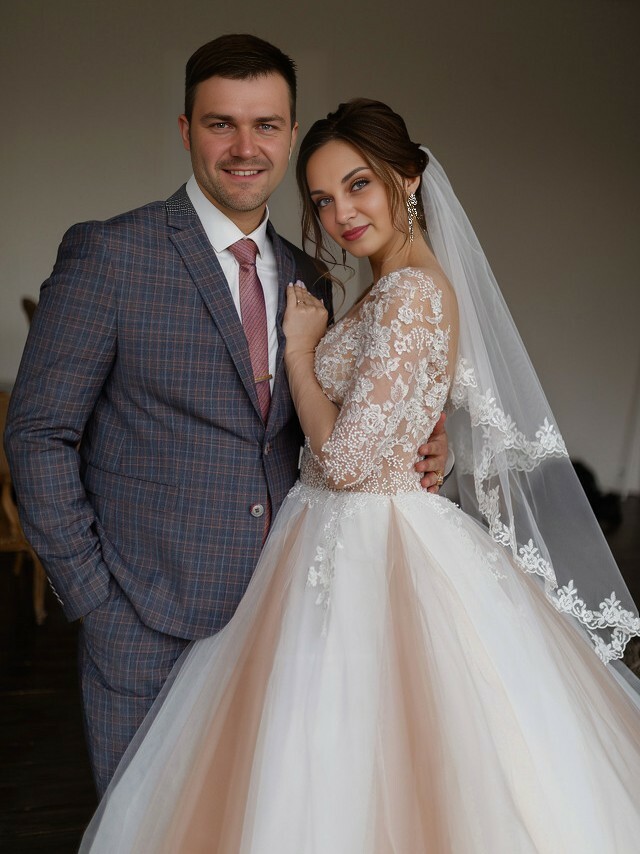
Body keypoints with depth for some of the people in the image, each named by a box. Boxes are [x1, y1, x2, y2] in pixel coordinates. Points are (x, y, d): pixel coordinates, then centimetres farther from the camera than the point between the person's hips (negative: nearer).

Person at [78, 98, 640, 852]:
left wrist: (299, 347, -9)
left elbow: (346, 459, -21)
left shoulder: (410, 294, -19)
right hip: (354, 544, 10)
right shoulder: (400, 288, 11)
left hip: (368, 556, -10)